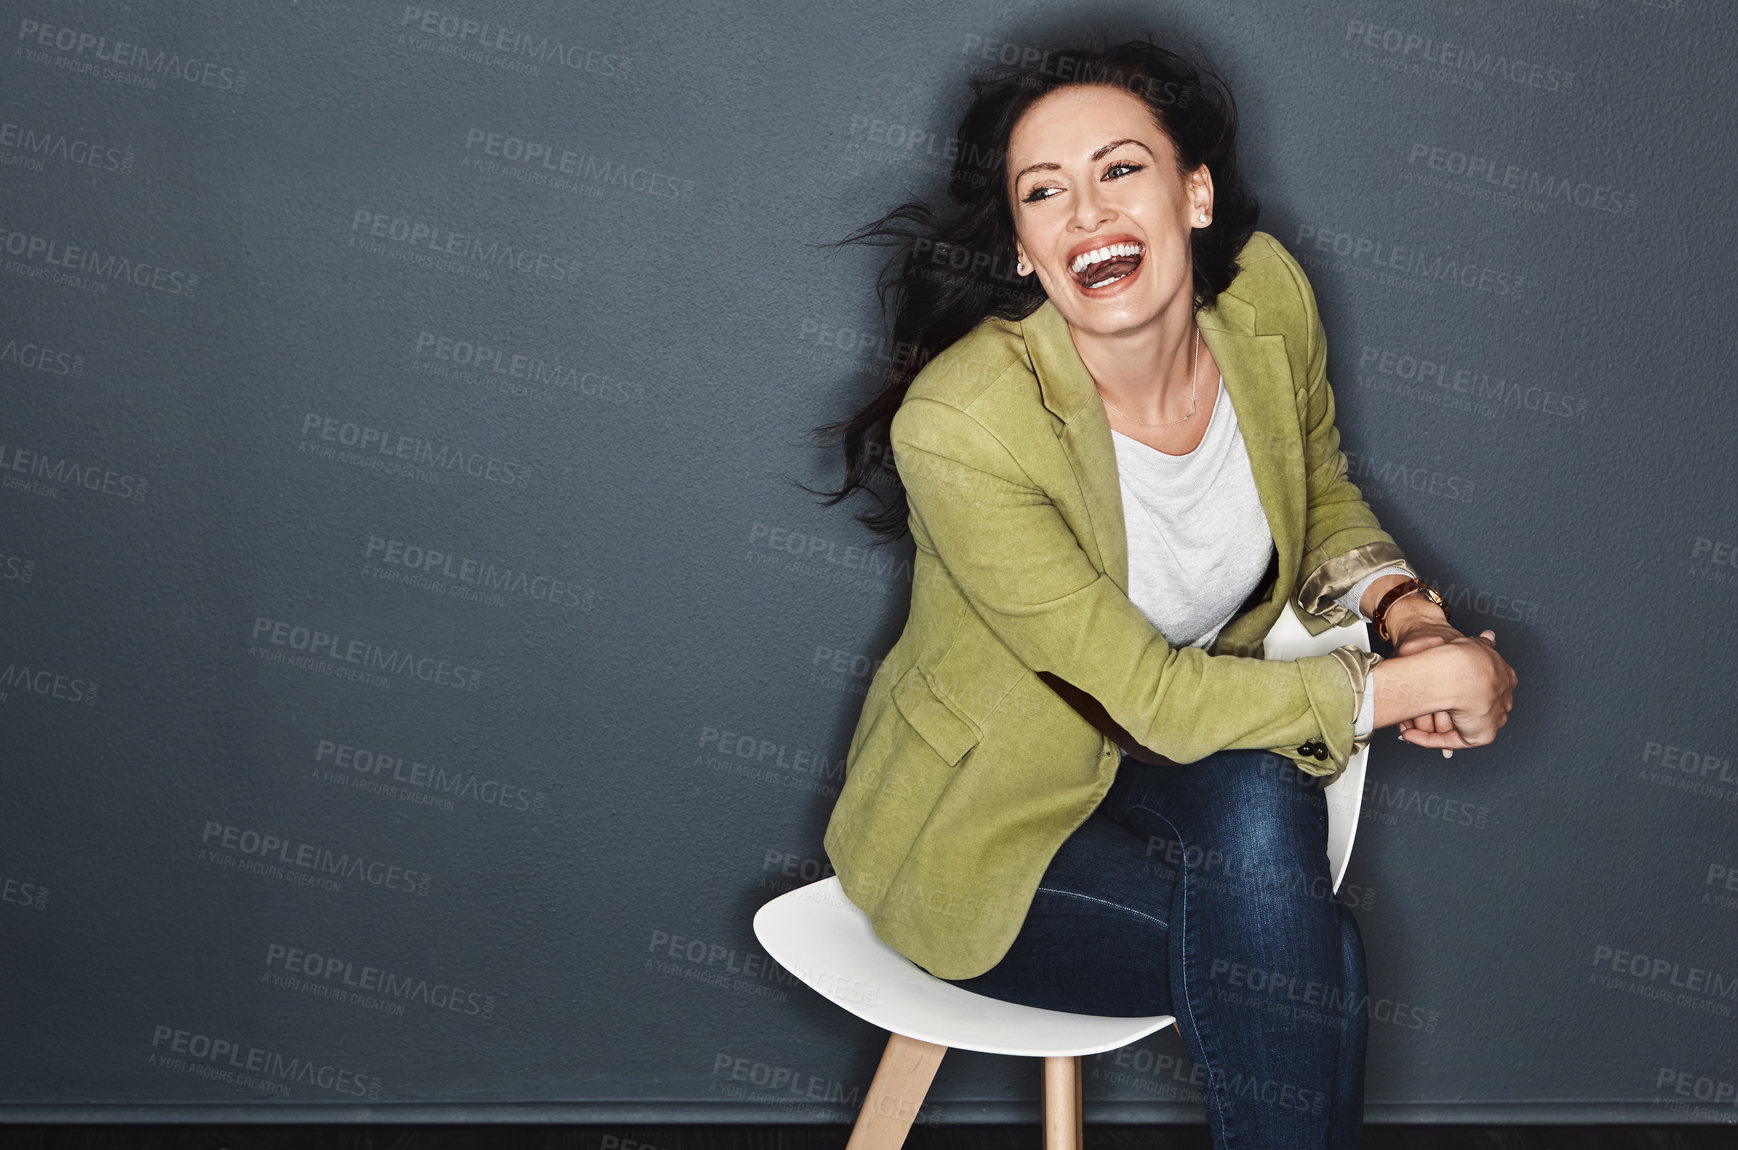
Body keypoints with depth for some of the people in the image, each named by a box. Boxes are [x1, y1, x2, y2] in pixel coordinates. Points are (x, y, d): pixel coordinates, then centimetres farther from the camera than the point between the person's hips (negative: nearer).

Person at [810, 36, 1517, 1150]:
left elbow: (1324, 494, 10)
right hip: (987, 823, -4)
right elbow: (1150, 694, -26)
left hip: (1174, 753, 5)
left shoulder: (1268, 294, -11)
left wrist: (1404, 605, -11)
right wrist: (1414, 684, -21)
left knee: (1260, 796, -31)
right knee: (1314, 960, -25)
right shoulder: (960, 426, -30)